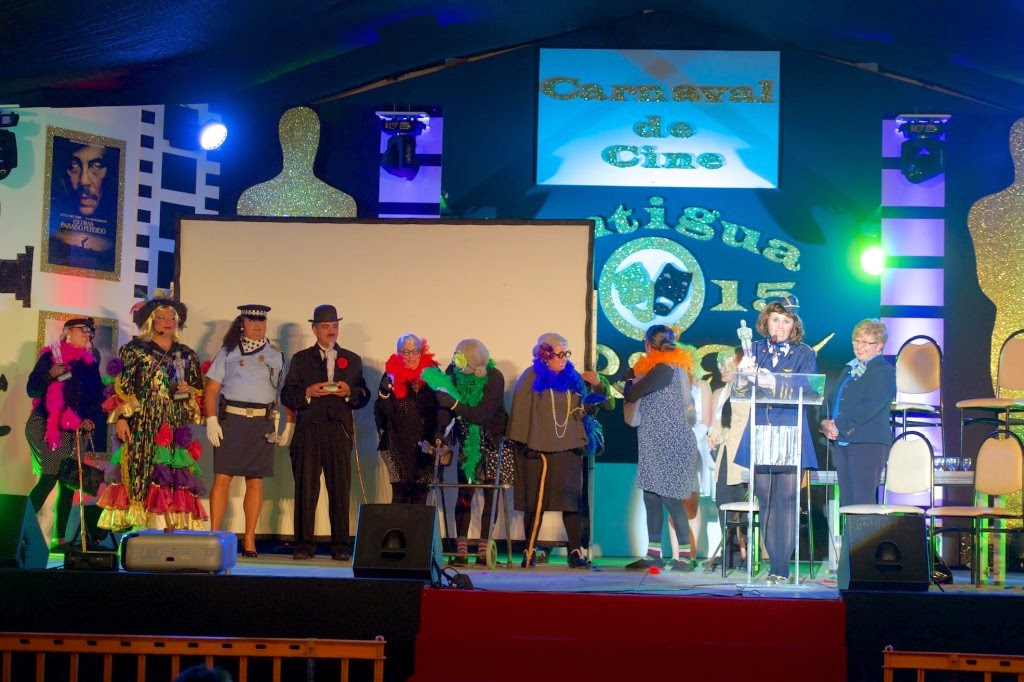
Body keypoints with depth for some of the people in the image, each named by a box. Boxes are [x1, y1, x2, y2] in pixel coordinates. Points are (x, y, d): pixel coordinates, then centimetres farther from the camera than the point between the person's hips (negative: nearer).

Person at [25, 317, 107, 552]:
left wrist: (89, 420, 0)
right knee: (50, 478, -16)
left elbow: (95, 398, 16)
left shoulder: (90, 363, 13)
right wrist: (50, 374, -23)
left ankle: (60, 539, 2)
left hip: (74, 431, 6)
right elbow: (32, 390, -7)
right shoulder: (51, 356, -2)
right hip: (48, 427, -6)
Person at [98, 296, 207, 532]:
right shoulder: (135, 349, 6)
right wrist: (121, 417, -10)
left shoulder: (187, 355, 17)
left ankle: (175, 526, -5)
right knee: (140, 475, -8)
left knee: (174, 480, -5)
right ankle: (136, 526, -6)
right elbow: (121, 387, 0)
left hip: (175, 430, 3)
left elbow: (199, 395, 19)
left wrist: (190, 391, -3)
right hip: (141, 426, -3)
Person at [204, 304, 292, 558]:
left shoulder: (276, 356, 12)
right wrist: (211, 420, -8)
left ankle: (249, 540, 6)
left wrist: (289, 426, 1)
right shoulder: (227, 352, 8)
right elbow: (211, 389, 3)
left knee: (256, 481, 2)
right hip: (231, 420, -1)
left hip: (263, 424, 1)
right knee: (222, 478, -6)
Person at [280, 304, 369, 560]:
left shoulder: (352, 360, 18)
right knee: (305, 488, -4)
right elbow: (287, 396, 8)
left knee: (340, 489, -3)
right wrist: (308, 393, -9)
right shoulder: (301, 359, 15)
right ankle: (304, 544, 1)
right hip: (309, 431, 0)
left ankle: (341, 546, 1)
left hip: (340, 431, 0)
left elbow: (363, 396, 12)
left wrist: (349, 392, -8)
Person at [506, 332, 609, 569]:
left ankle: (576, 551, -1)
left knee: (572, 499, -2)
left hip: (568, 448, 3)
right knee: (535, 501, 4)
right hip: (537, 448, -3)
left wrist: (597, 386, -5)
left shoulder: (572, 377, 10)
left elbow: (589, 405, 13)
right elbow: (521, 410, -7)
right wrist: (522, 442, -11)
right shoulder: (532, 377, -3)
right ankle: (529, 551, 12)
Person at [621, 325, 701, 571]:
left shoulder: (663, 370, -15)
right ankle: (653, 554, 13)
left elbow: (631, 396, -13)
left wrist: (633, 377, 6)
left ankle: (685, 557, -4)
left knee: (669, 497, -7)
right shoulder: (675, 369, 14)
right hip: (658, 446, 10)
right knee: (652, 496, 10)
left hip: (667, 445, -10)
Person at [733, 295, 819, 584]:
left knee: (785, 499, -7)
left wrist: (769, 380, -16)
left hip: (790, 433, -2)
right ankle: (774, 561, 11)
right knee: (764, 498, 2)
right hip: (759, 430, 2)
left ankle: (781, 568, -6)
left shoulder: (804, 354, 8)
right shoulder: (755, 349, 14)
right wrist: (746, 372, -13)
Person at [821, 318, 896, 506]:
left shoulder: (884, 371, -5)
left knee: (863, 502, -12)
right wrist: (825, 423, 0)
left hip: (869, 443, -8)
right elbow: (834, 400, 21)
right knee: (846, 502, 7)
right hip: (842, 442, 8)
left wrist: (838, 425, -15)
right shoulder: (849, 369, 22)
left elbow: (870, 407, -17)